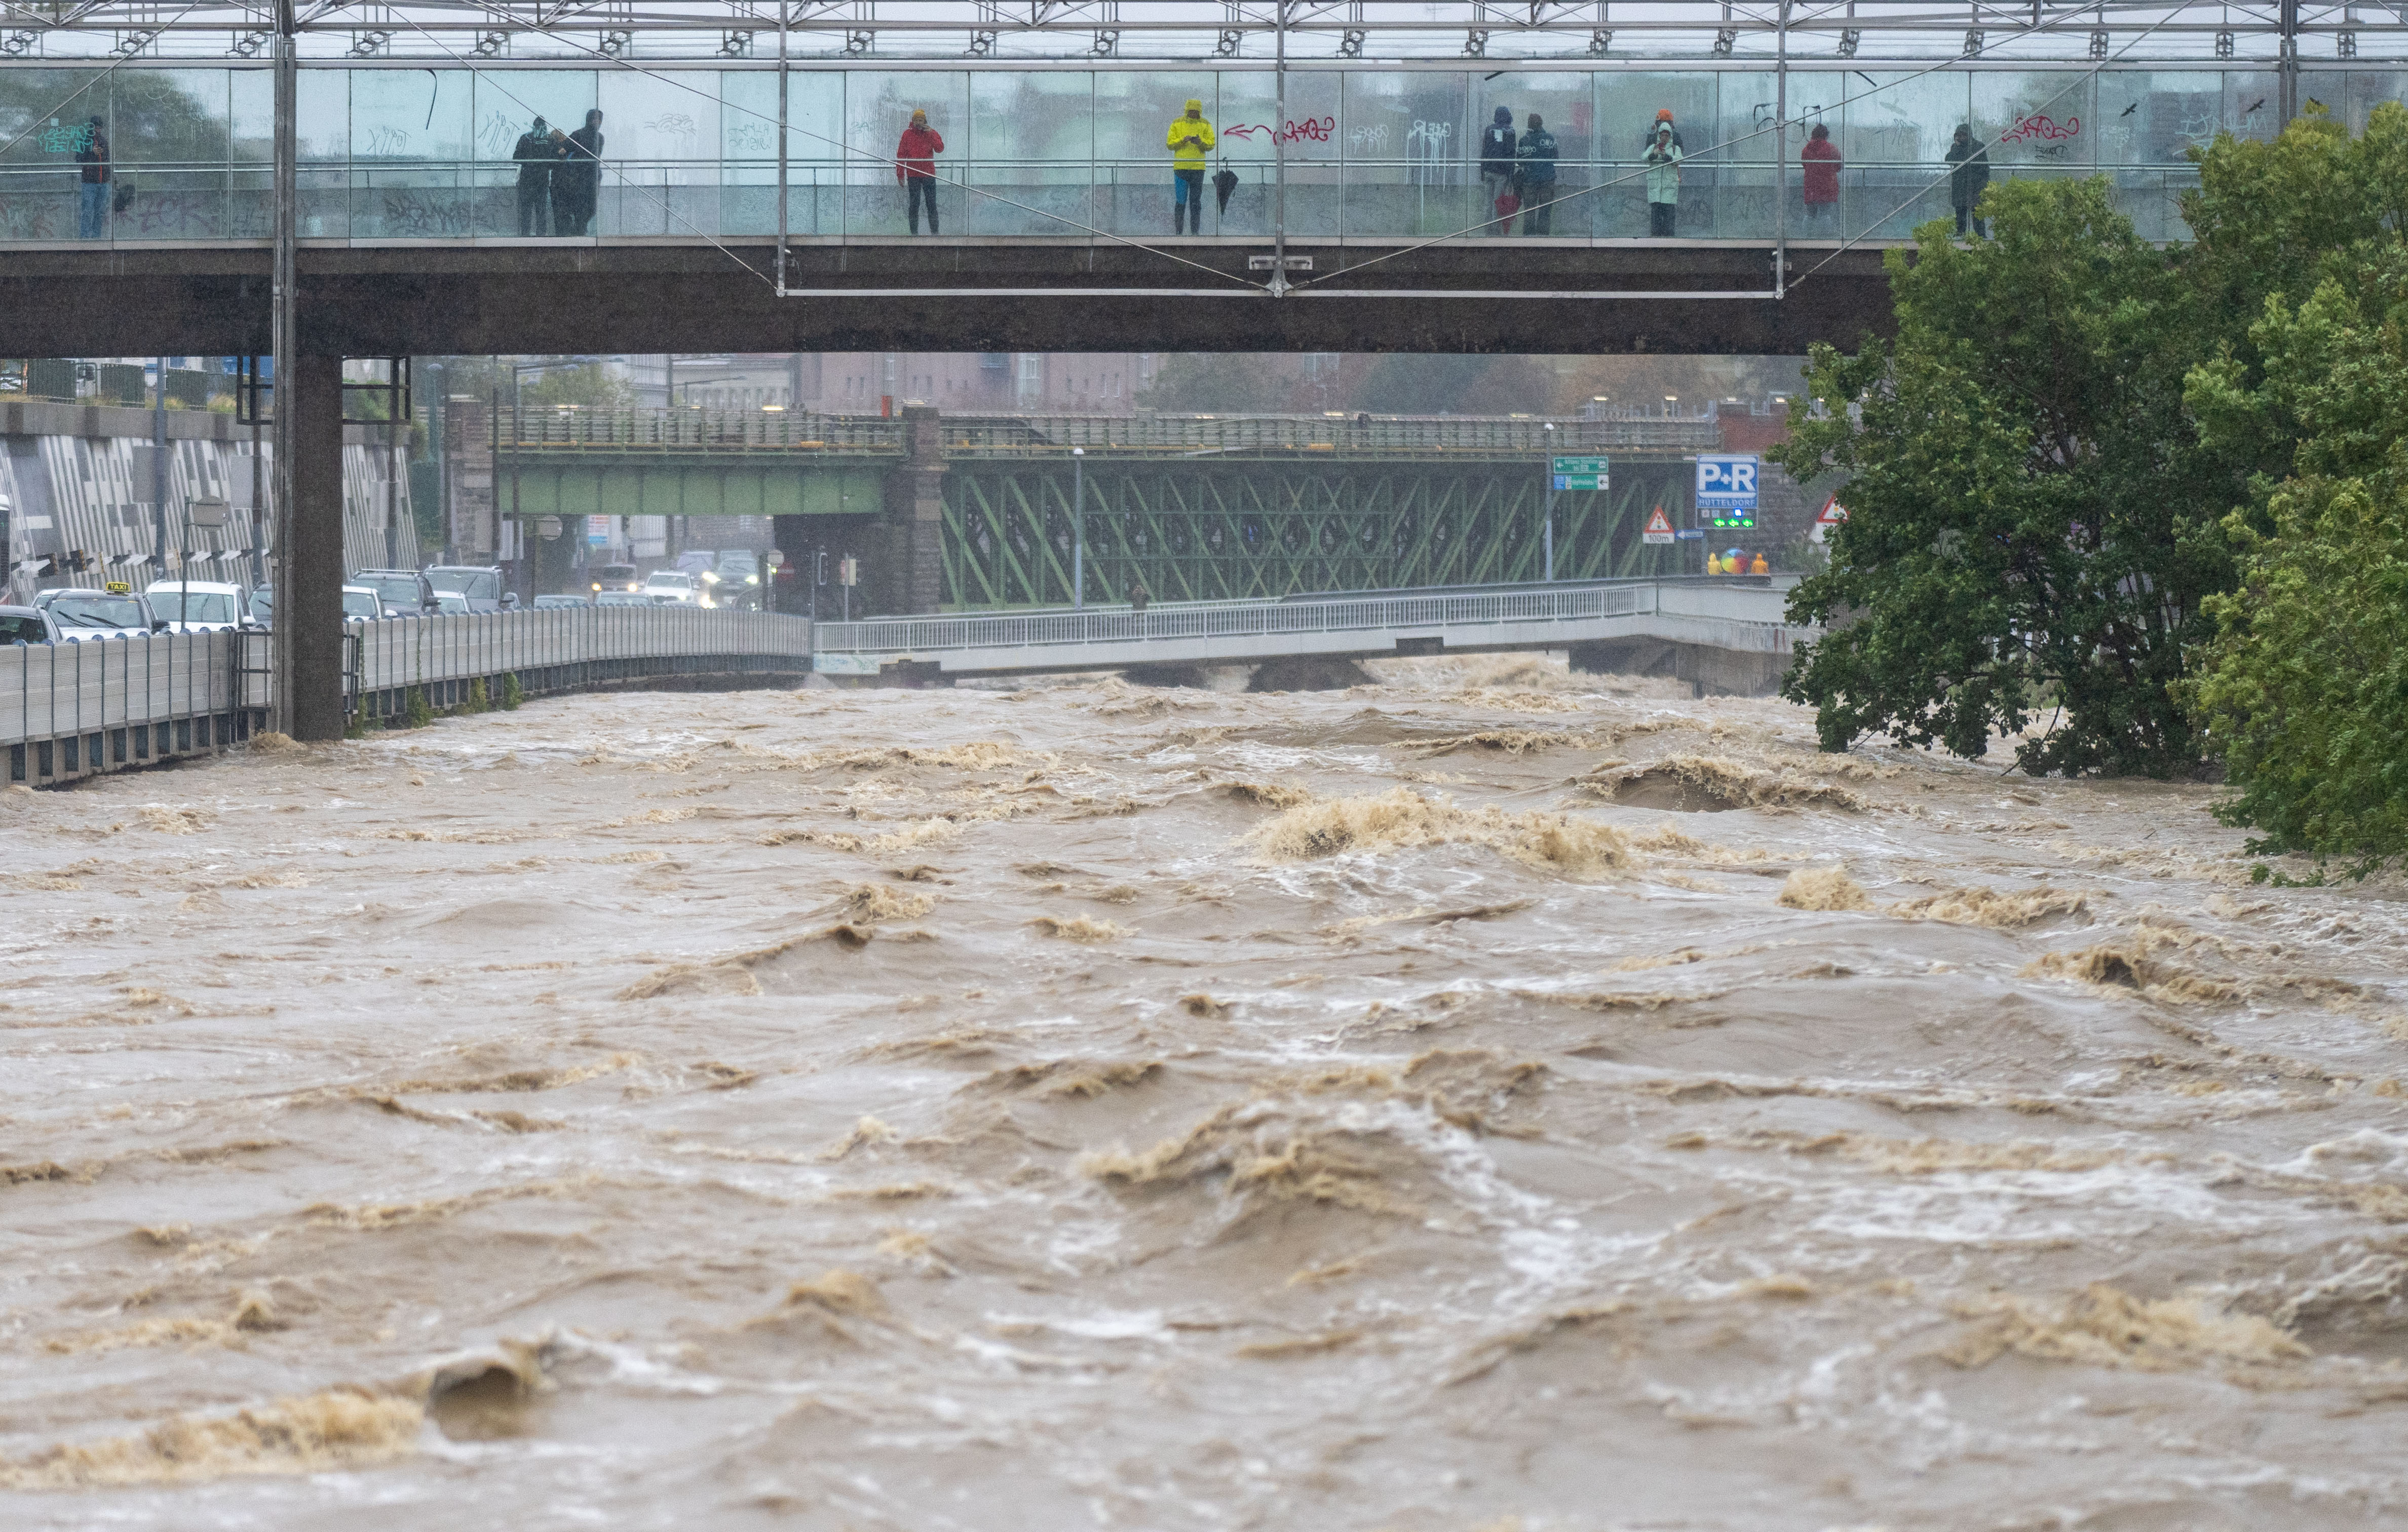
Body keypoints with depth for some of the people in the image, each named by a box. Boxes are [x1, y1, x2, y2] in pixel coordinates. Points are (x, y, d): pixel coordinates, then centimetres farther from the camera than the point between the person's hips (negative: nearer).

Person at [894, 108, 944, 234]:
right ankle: (914, 232, 5)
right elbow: (901, 155, 5)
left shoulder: (931, 133, 5)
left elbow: (940, 149, -8)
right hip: (913, 175, 0)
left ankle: (935, 232, 3)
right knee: (914, 205, 1)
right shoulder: (907, 134, 5)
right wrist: (900, 175, -1)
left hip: (929, 175, 0)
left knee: (932, 205, -1)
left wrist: (931, 134, -18)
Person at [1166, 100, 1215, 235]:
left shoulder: (1205, 125, 7)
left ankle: (1195, 232, 8)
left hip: (1198, 167, 1)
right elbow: (1170, 144, 2)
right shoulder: (1177, 124, 5)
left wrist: (1201, 142, -17)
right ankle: (1178, 232, 0)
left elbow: (1211, 145, 2)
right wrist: (1183, 140, -16)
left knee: (1196, 202, 4)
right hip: (1181, 166, -1)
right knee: (1181, 202, -3)